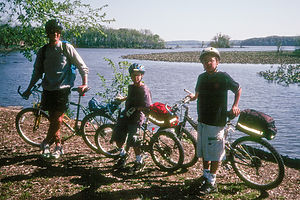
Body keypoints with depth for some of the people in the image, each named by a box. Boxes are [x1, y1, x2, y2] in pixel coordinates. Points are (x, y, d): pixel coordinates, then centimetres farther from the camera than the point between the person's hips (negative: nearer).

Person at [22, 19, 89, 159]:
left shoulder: (67, 48, -4)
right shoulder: (42, 51, 7)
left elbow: (82, 66, 0)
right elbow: (37, 72, 17)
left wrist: (84, 84, -9)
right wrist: (29, 89, 16)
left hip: (62, 90, -4)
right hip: (48, 89, 4)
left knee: (57, 120, -7)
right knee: (53, 119, 8)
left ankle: (45, 143, 13)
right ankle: (58, 146, 22)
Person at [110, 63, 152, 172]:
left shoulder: (144, 90, -14)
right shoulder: (131, 87, 11)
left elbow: (147, 107, -18)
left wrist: (134, 109, -23)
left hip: (136, 117, -7)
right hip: (126, 114, 8)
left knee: (133, 140, -12)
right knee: (117, 135, 4)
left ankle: (139, 161, 10)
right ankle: (123, 154, 29)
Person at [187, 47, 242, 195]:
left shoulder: (223, 77, -9)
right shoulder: (202, 77, 7)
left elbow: (238, 89, 4)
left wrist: (235, 106, -4)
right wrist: (193, 96, 8)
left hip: (216, 121, -6)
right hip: (202, 120, 6)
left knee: (215, 152, 0)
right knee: (204, 149, 16)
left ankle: (212, 182, 10)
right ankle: (205, 174, 32)